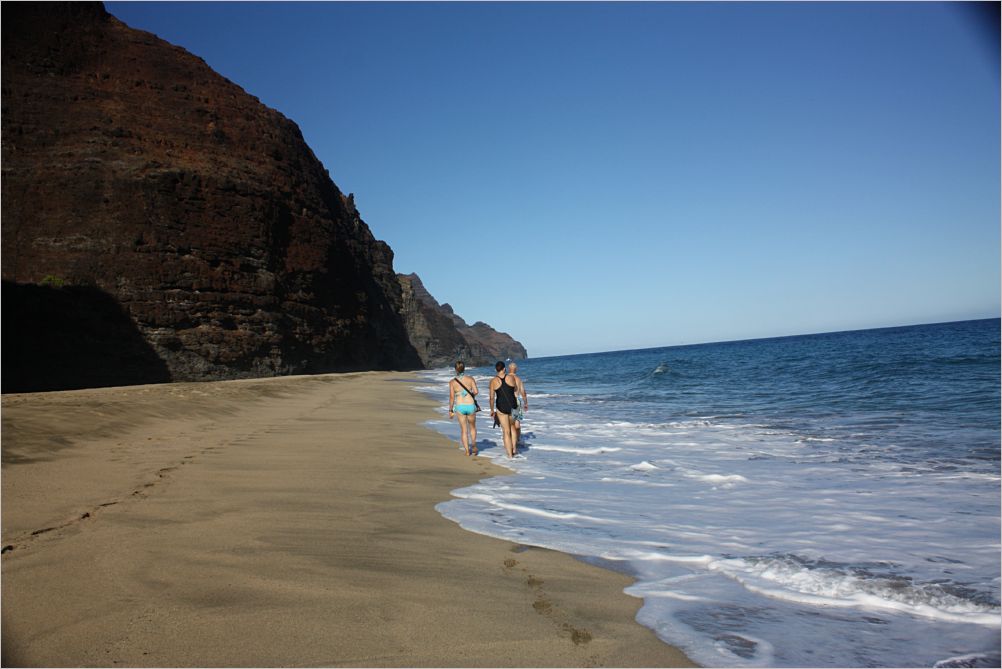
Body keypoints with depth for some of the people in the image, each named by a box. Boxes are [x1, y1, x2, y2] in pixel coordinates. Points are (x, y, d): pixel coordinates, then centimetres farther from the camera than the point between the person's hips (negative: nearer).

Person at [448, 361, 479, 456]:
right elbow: (476, 391, -12)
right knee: (472, 427, 22)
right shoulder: (470, 379, -2)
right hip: (471, 406, 0)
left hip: (460, 406, 0)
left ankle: (467, 451, 11)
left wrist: (451, 410, 3)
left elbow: (452, 397, -4)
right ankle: (474, 445, 12)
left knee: (464, 430, 11)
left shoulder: (452, 382, -2)